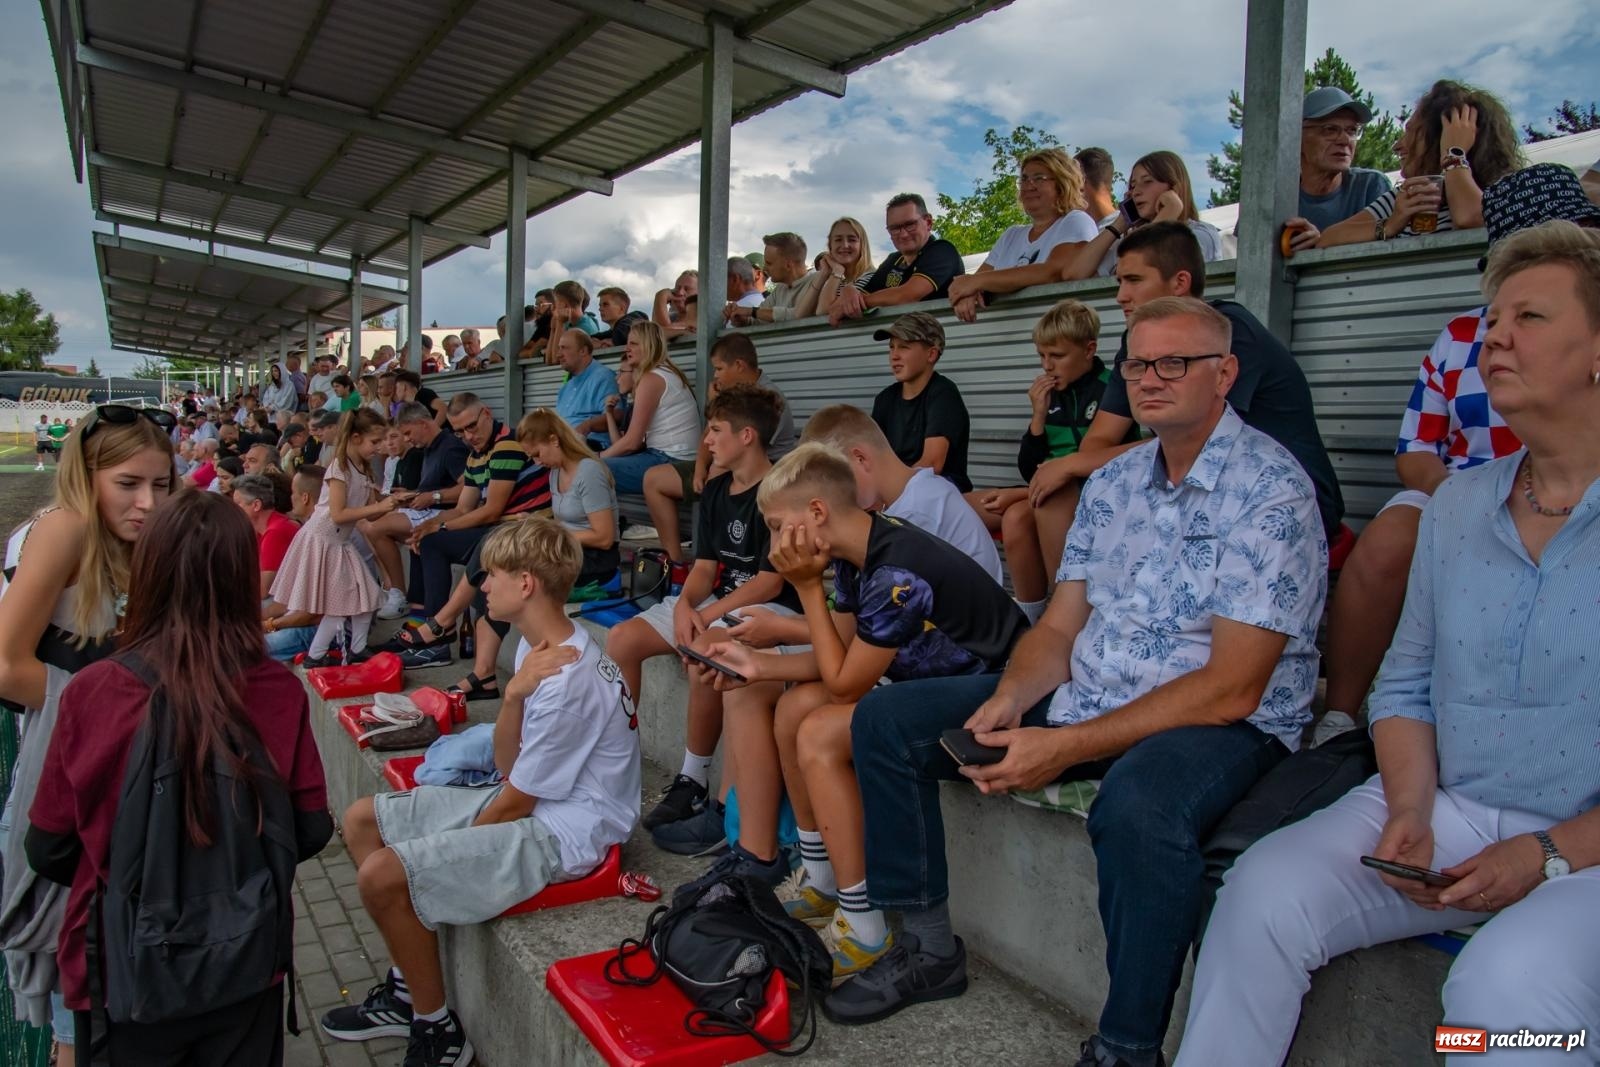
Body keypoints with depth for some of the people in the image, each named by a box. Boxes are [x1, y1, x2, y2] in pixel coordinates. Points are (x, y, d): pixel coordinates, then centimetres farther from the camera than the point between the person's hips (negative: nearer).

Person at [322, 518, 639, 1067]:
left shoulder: (566, 683, -27)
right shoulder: (538, 648, 2)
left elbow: (516, 801, -18)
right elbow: (508, 765, 0)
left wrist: (456, 843, 0)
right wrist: (514, 694, -19)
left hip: (560, 834, -10)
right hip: (524, 799, 10)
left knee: (383, 876, -21)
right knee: (362, 819, 12)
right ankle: (408, 990, 23)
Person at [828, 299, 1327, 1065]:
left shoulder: (1271, 490, -14)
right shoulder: (1112, 483, 9)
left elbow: (1232, 687, -21)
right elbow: (1059, 629, 8)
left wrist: (1066, 747, -25)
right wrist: (1006, 702, -13)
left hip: (1227, 725, -7)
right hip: (1083, 696, 7)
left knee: (1138, 804, -42)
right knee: (887, 719, 0)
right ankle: (929, 948, 13)